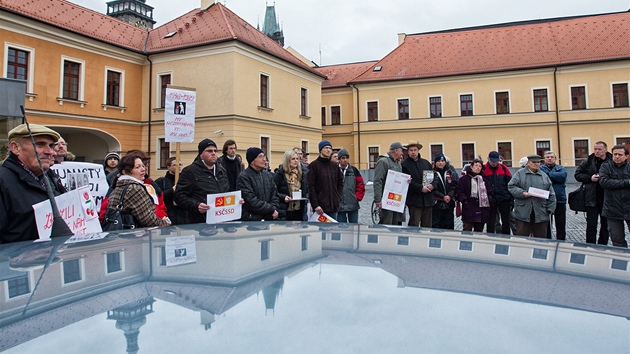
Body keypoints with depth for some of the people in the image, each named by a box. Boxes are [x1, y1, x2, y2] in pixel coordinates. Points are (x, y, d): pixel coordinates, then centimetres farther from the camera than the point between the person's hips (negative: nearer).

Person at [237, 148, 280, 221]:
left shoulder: (268, 175, 11)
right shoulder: (243, 177, -10)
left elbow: (274, 194, 12)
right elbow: (251, 200, -17)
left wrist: (275, 208, -7)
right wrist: (271, 209, -14)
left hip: (269, 218, 6)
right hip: (251, 219, -5)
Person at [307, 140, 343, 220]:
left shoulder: (335, 166, 13)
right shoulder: (314, 165, -4)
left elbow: (340, 183, 19)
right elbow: (310, 187, -10)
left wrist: (338, 198, 5)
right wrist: (315, 205, -16)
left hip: (334, 207, 6)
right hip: (320, 207, -5)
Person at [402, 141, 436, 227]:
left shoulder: (426, 163, 16)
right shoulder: (405, 164, -3)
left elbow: (434, 176, 15)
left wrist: (432, 185, -6)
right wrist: (421, 188, -18)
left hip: (428, 200, 6)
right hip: (414, 200, -5)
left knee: (427, 226, 11)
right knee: (414, 226, -5)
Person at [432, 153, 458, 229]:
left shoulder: (451, 173, 10)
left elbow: (455, 186, 2)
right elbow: (433, 189, -10)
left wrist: (450, 196, -12)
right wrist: (443, 197, -15)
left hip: (449, 204, 4)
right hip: (437, 204, -4)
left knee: (449, 226, 10)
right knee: (436, 225, -1)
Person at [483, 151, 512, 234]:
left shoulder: (503, 168, 2)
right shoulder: (484, 169, -4)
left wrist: (511, 198, 2)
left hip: (504, 199, 2)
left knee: (506, 221, 13)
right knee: (491, 223, 5)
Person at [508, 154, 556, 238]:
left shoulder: (544, 176, 15)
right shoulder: (520, 173, 5)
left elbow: (551, 194, 12)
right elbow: (511, 186, -3)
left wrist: (550, 208, 4)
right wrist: (522, 193, -17)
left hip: (541, 213, 3)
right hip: (523, 212, -3)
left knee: (541, 237, 9)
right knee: (521, 237, 1)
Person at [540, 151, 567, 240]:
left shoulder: (561, 168, 10)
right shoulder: (540, 169, 3)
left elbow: (563, 176, -13)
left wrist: (548, 174, -12)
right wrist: (555, 177, -14)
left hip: (560, 200, 2)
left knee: (561, 223, 8)